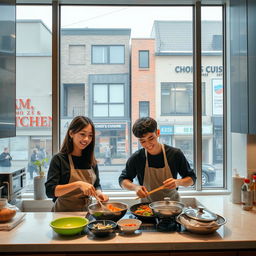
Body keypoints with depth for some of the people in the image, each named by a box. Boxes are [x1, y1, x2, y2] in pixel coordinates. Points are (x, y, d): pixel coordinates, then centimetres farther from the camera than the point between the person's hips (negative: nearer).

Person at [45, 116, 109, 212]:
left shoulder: (91, 161, 7)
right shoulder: (59, 159, -7)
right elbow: (50, 191, -14)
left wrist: (99, 193, -4)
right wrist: (78, 184, -23)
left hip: (86, 212, 4)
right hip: (64, 212, -3)